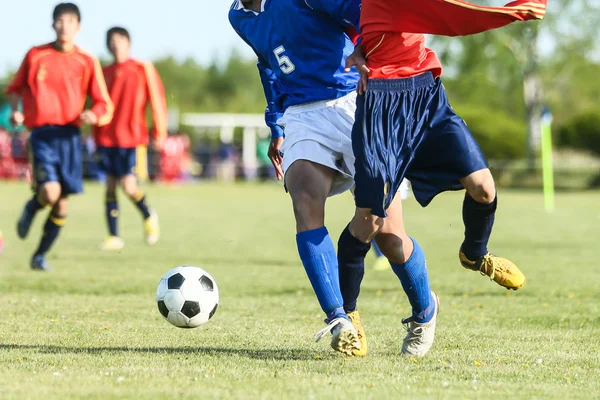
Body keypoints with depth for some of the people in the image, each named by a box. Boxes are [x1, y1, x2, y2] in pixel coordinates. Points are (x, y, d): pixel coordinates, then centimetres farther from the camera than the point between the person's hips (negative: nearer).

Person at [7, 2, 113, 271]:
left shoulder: (87, 62, 3)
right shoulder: (36, 55, 3)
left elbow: (104, 106, 5)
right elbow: (16, 87, 17)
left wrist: (93, 115, -16)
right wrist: (15, 110, -2)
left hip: (70, 136, 2)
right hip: (42, 134, -2)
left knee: (62, 203, 3)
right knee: (49, 192, -21)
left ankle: (40, 256, 21)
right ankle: (31, 209, 15)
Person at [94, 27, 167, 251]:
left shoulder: (143, 70, -1)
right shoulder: (105, 73, 10)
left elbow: (157, 101, 0)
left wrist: (159, 134, -4)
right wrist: (97, 140, 15)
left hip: (133, 139, -4)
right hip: (107, 138, 4)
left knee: (128, 186, -13)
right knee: (110, 186, 3)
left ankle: (149, 216, 16)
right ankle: (114, 237, 9)